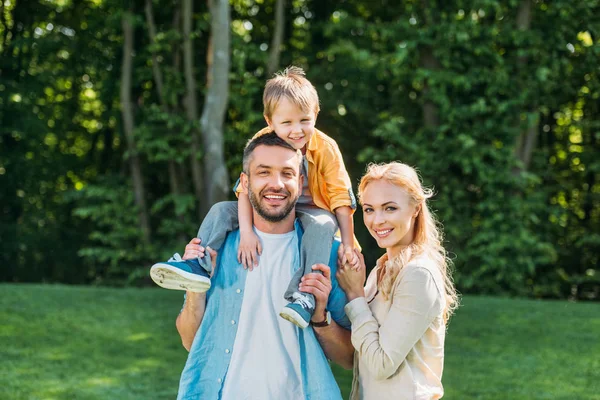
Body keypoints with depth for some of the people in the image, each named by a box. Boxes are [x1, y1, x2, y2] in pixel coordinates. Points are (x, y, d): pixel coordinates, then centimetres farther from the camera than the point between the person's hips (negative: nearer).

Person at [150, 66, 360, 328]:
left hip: (311, 211, -3)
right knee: (221, 210, -13)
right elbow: (246, 190, -18)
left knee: (323, 225, -36)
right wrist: (246, 233, -32)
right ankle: (199, 265, -20)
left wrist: (348, 246, -21)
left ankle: (303, 298, -44)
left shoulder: (326, 148, -17)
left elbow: (341, 198, -15)